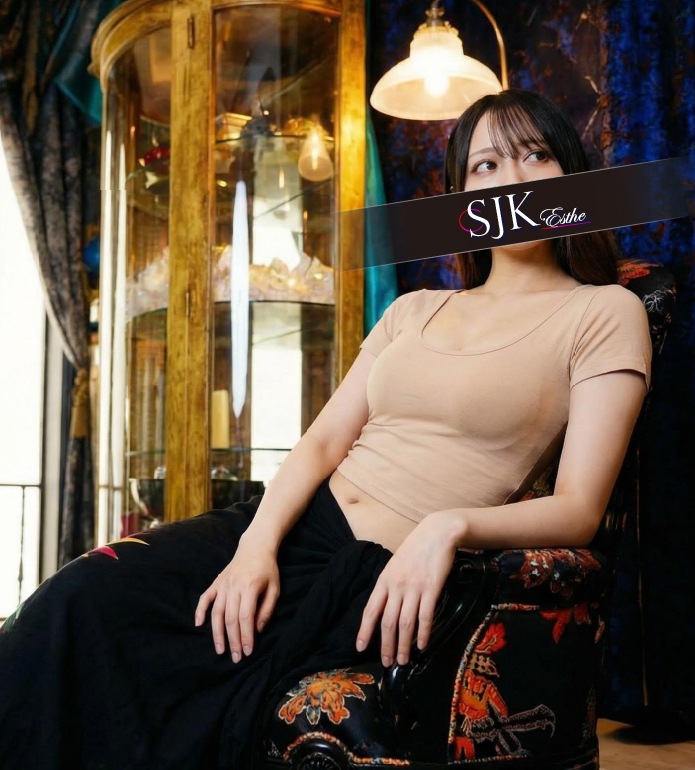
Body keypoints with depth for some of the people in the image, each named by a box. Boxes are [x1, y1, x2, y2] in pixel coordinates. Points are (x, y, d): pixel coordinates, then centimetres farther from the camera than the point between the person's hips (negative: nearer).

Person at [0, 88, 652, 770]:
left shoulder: (604, 312, 3)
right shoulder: (415, 310, 19)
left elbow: (578, 509, -5)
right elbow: (323, 440, 10)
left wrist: (450, 524, -23)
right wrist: (257, 544, -9)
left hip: (388, 574, -4)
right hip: (296, 527, 5)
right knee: (78, 599, -19)